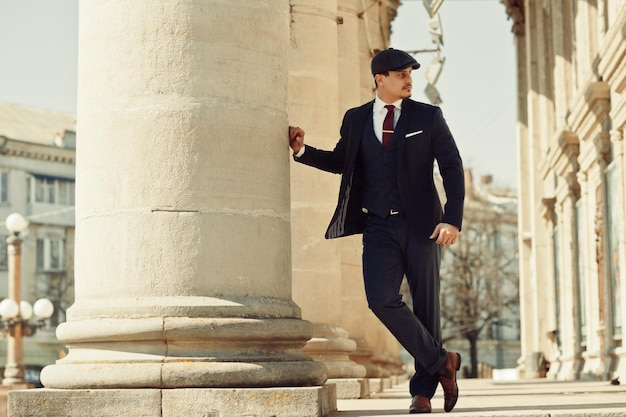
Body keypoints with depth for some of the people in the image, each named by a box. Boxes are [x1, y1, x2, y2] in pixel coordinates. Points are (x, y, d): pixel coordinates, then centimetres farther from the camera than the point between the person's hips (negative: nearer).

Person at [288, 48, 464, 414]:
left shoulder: (428, 116, 4)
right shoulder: (356, 119, 11)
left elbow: (453, 167, 1)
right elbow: (340, 161, 25)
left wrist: (453, 219, -11)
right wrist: (303, 150, 7)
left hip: (421, 225, -1)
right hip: (379, 228, 1)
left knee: (426, 304, 2)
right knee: (381, 299, -17)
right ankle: (440, 361, -1)